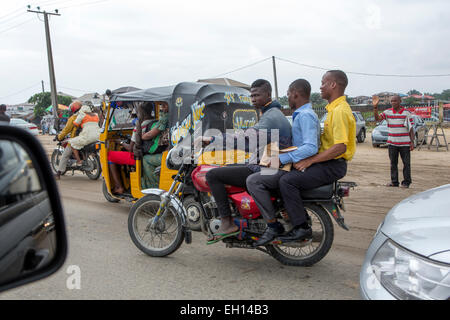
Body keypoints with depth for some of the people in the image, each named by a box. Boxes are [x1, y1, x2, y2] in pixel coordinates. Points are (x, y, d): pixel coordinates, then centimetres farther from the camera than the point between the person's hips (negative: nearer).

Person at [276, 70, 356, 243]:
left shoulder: (340, 111, -17)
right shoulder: (334, 108, 17)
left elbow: (340, 147, -25)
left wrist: (310, 160, -22)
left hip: (333, 166, -11)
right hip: (328, 163, 11)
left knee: (287, 181, -20)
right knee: (288, 171, 15)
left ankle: (301, 227, -14)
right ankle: (299, 217, 18)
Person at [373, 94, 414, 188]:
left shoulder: (407, 113, 0)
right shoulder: (387, 112, 5)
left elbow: (411, 128, 1)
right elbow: (377, 118, -9)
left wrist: (412, 142, -4)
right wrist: (375, 107, -21)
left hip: (405, 143, -2)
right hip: (392, 143, 2)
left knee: (406, 163, 2)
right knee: (393, 163, 8)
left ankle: (406, 182, 12)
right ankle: (394, 181, 18)